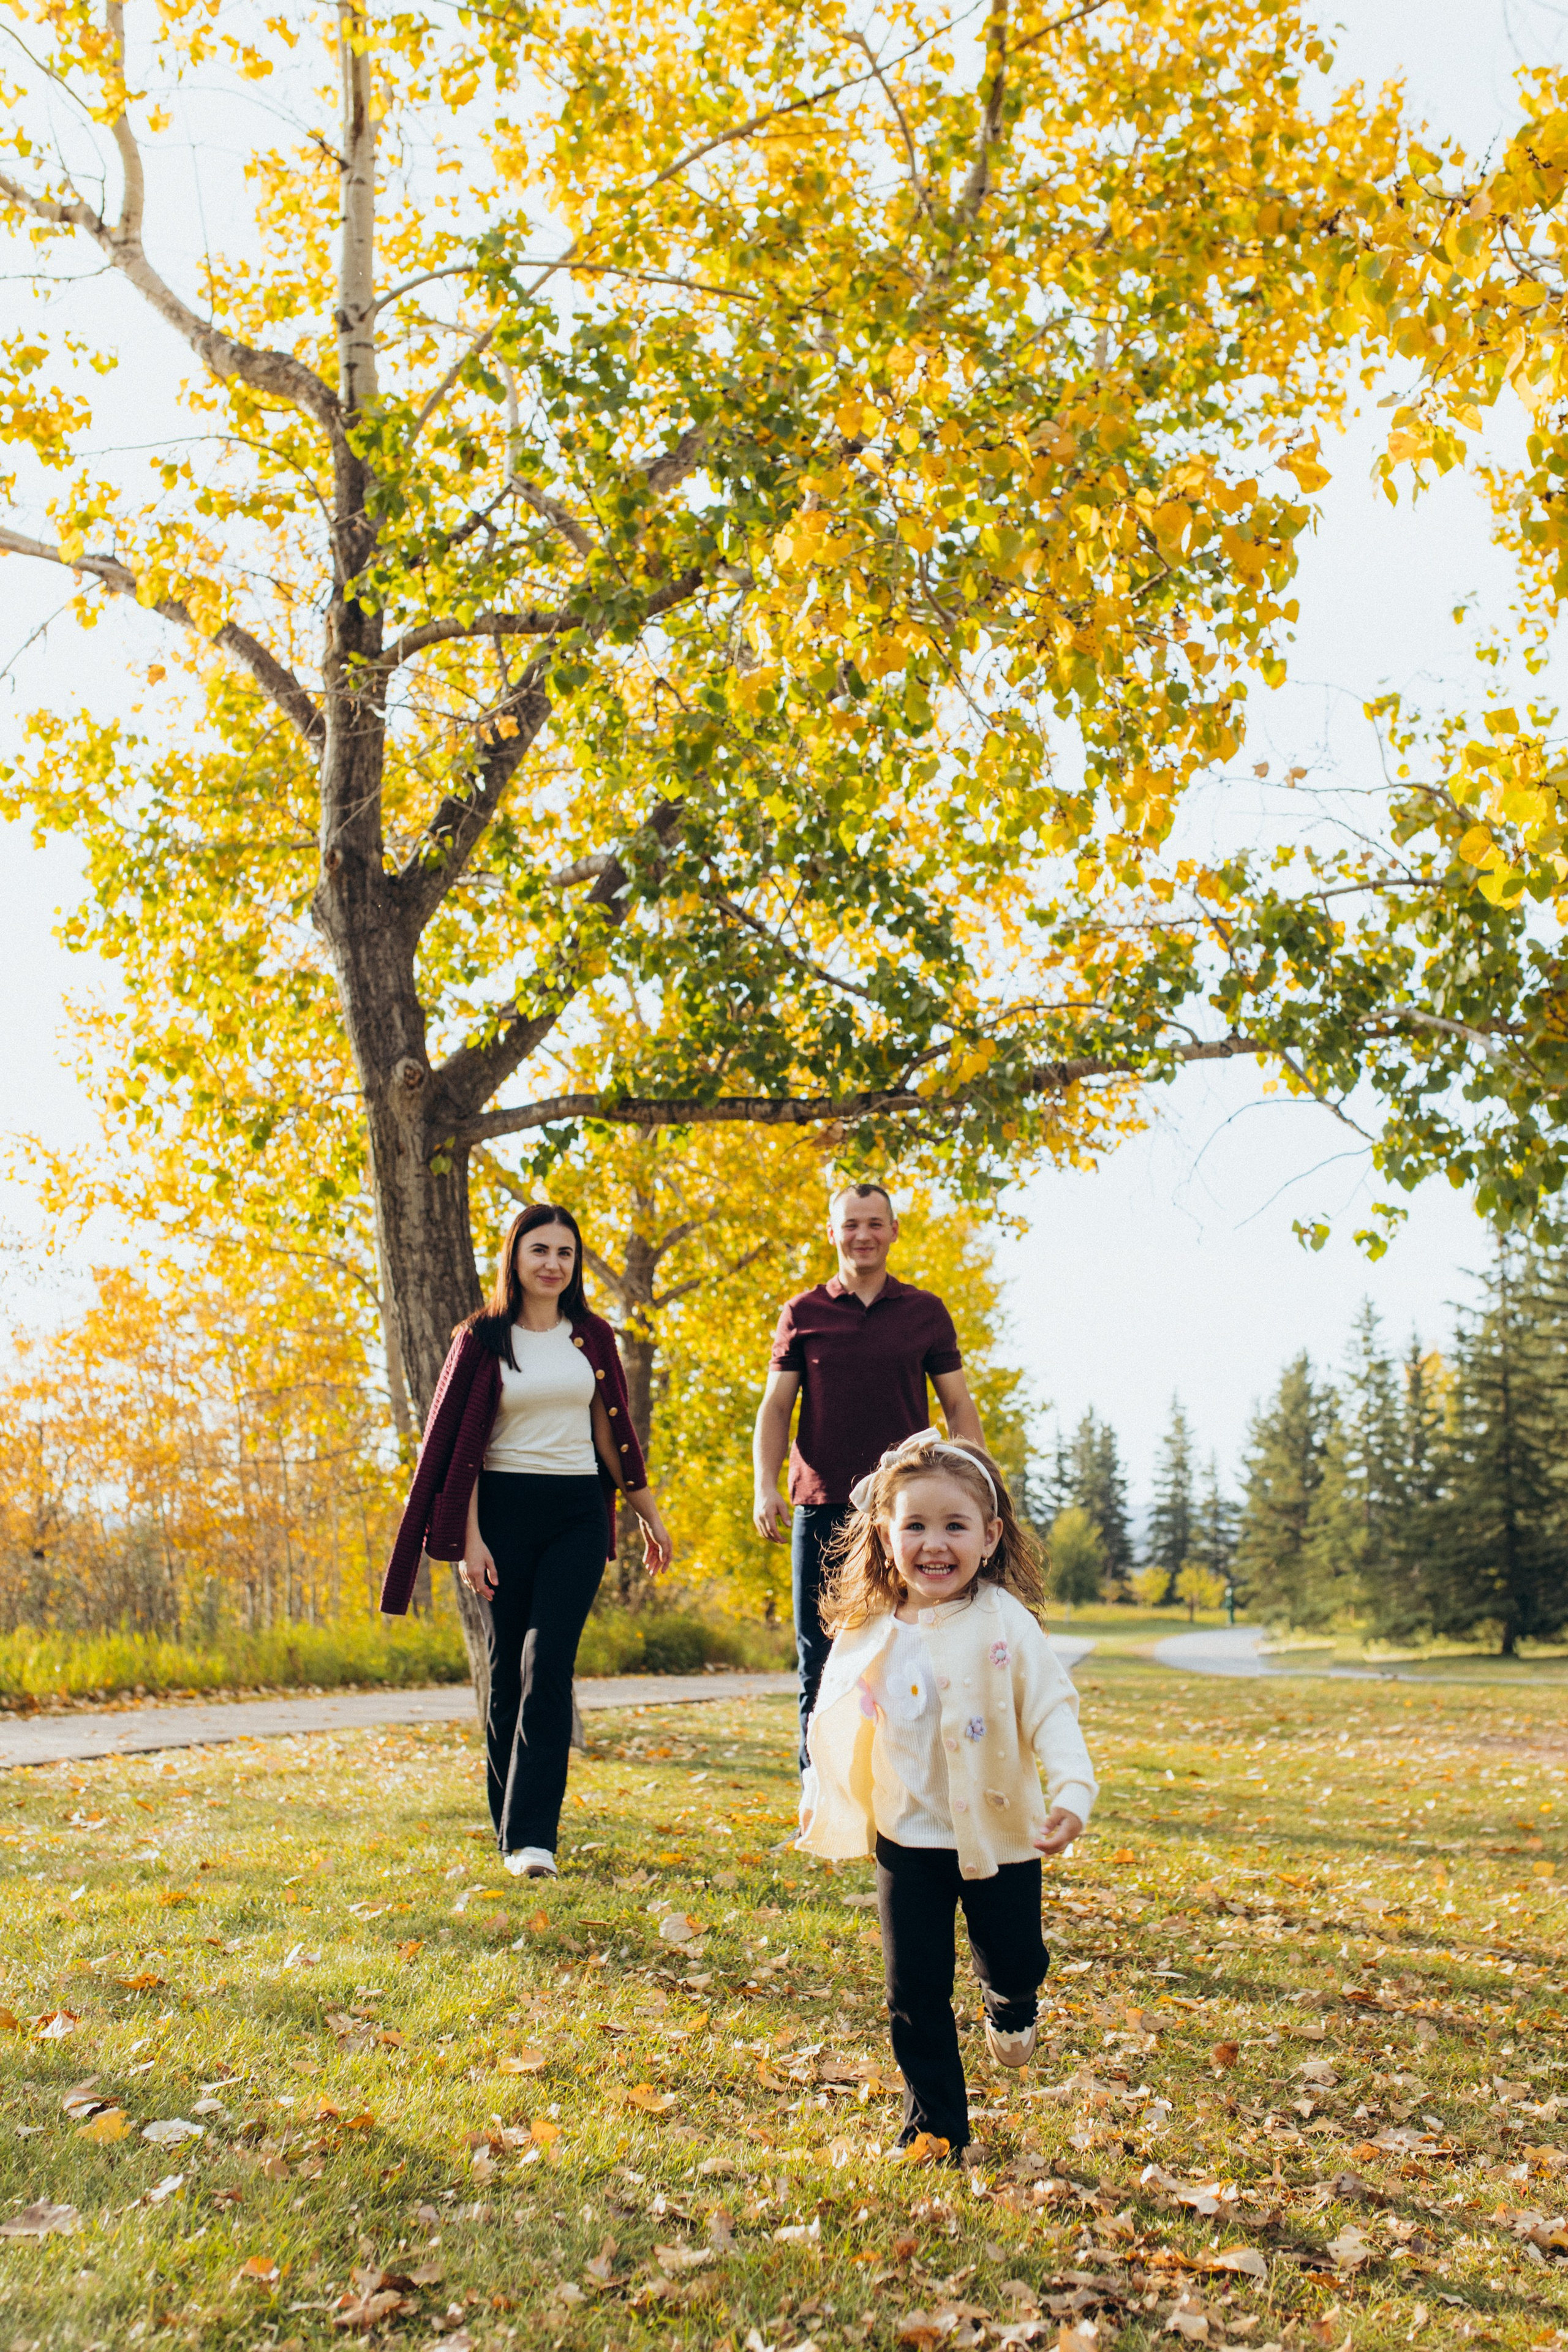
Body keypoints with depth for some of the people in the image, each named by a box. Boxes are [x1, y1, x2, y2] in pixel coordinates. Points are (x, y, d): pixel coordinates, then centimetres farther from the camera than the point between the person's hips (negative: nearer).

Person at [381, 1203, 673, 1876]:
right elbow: (460, 1444, -2)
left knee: (548, 1663, -11)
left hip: (579, 1514, 1)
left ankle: (532, 1835, -10)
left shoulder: (592, 1336, 8)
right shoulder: (483, 1338, 1)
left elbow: (612, 1432, 14)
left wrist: (651, 1515, 15)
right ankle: (510, 1826, 19)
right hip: (505, 1510, -1)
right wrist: (469, 1539, -9)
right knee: (507, 1669, 4)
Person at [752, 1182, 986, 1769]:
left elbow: (958, 1406, 10)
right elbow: (775, 1406, 7)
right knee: (821, 1664, 4)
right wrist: (765, 1487, -7)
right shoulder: (803, 1313, 8)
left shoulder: (925, 1312, 8)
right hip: (822, 1509, 0)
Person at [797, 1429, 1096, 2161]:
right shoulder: (868, 1635, -3)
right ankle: (935, 2124, 21)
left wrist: (1072, 1792, -30)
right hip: (907, 1841, 2)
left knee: (1016, 1964, 13)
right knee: (914, 1993, 4)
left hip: (997, 1837, -2)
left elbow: (1052, 1711, -16)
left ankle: (1011, 2008, 50)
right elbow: (835, 1724, 11)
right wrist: (819, 1806, 17)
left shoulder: (1004, 1626, -14)